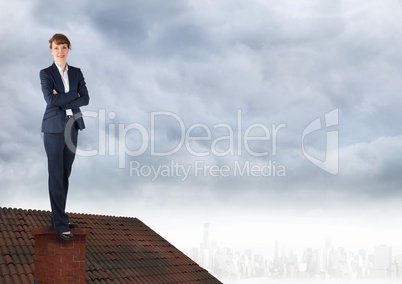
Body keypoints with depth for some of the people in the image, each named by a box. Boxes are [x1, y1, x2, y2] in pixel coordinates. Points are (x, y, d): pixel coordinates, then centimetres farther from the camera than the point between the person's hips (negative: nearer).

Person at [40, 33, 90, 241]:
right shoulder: (46, 73, -5)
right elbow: (51, 100, -19)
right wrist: (73, 94, -12)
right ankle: (60, 223, 1)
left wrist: (63, 101, -14)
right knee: (56, 176, -3)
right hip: (54, 128, -5)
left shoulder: (77, 72, 9)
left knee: (65, 174, 11)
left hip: (72, 126, 5)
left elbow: (85, 99, -2)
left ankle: (58, 217, 23)